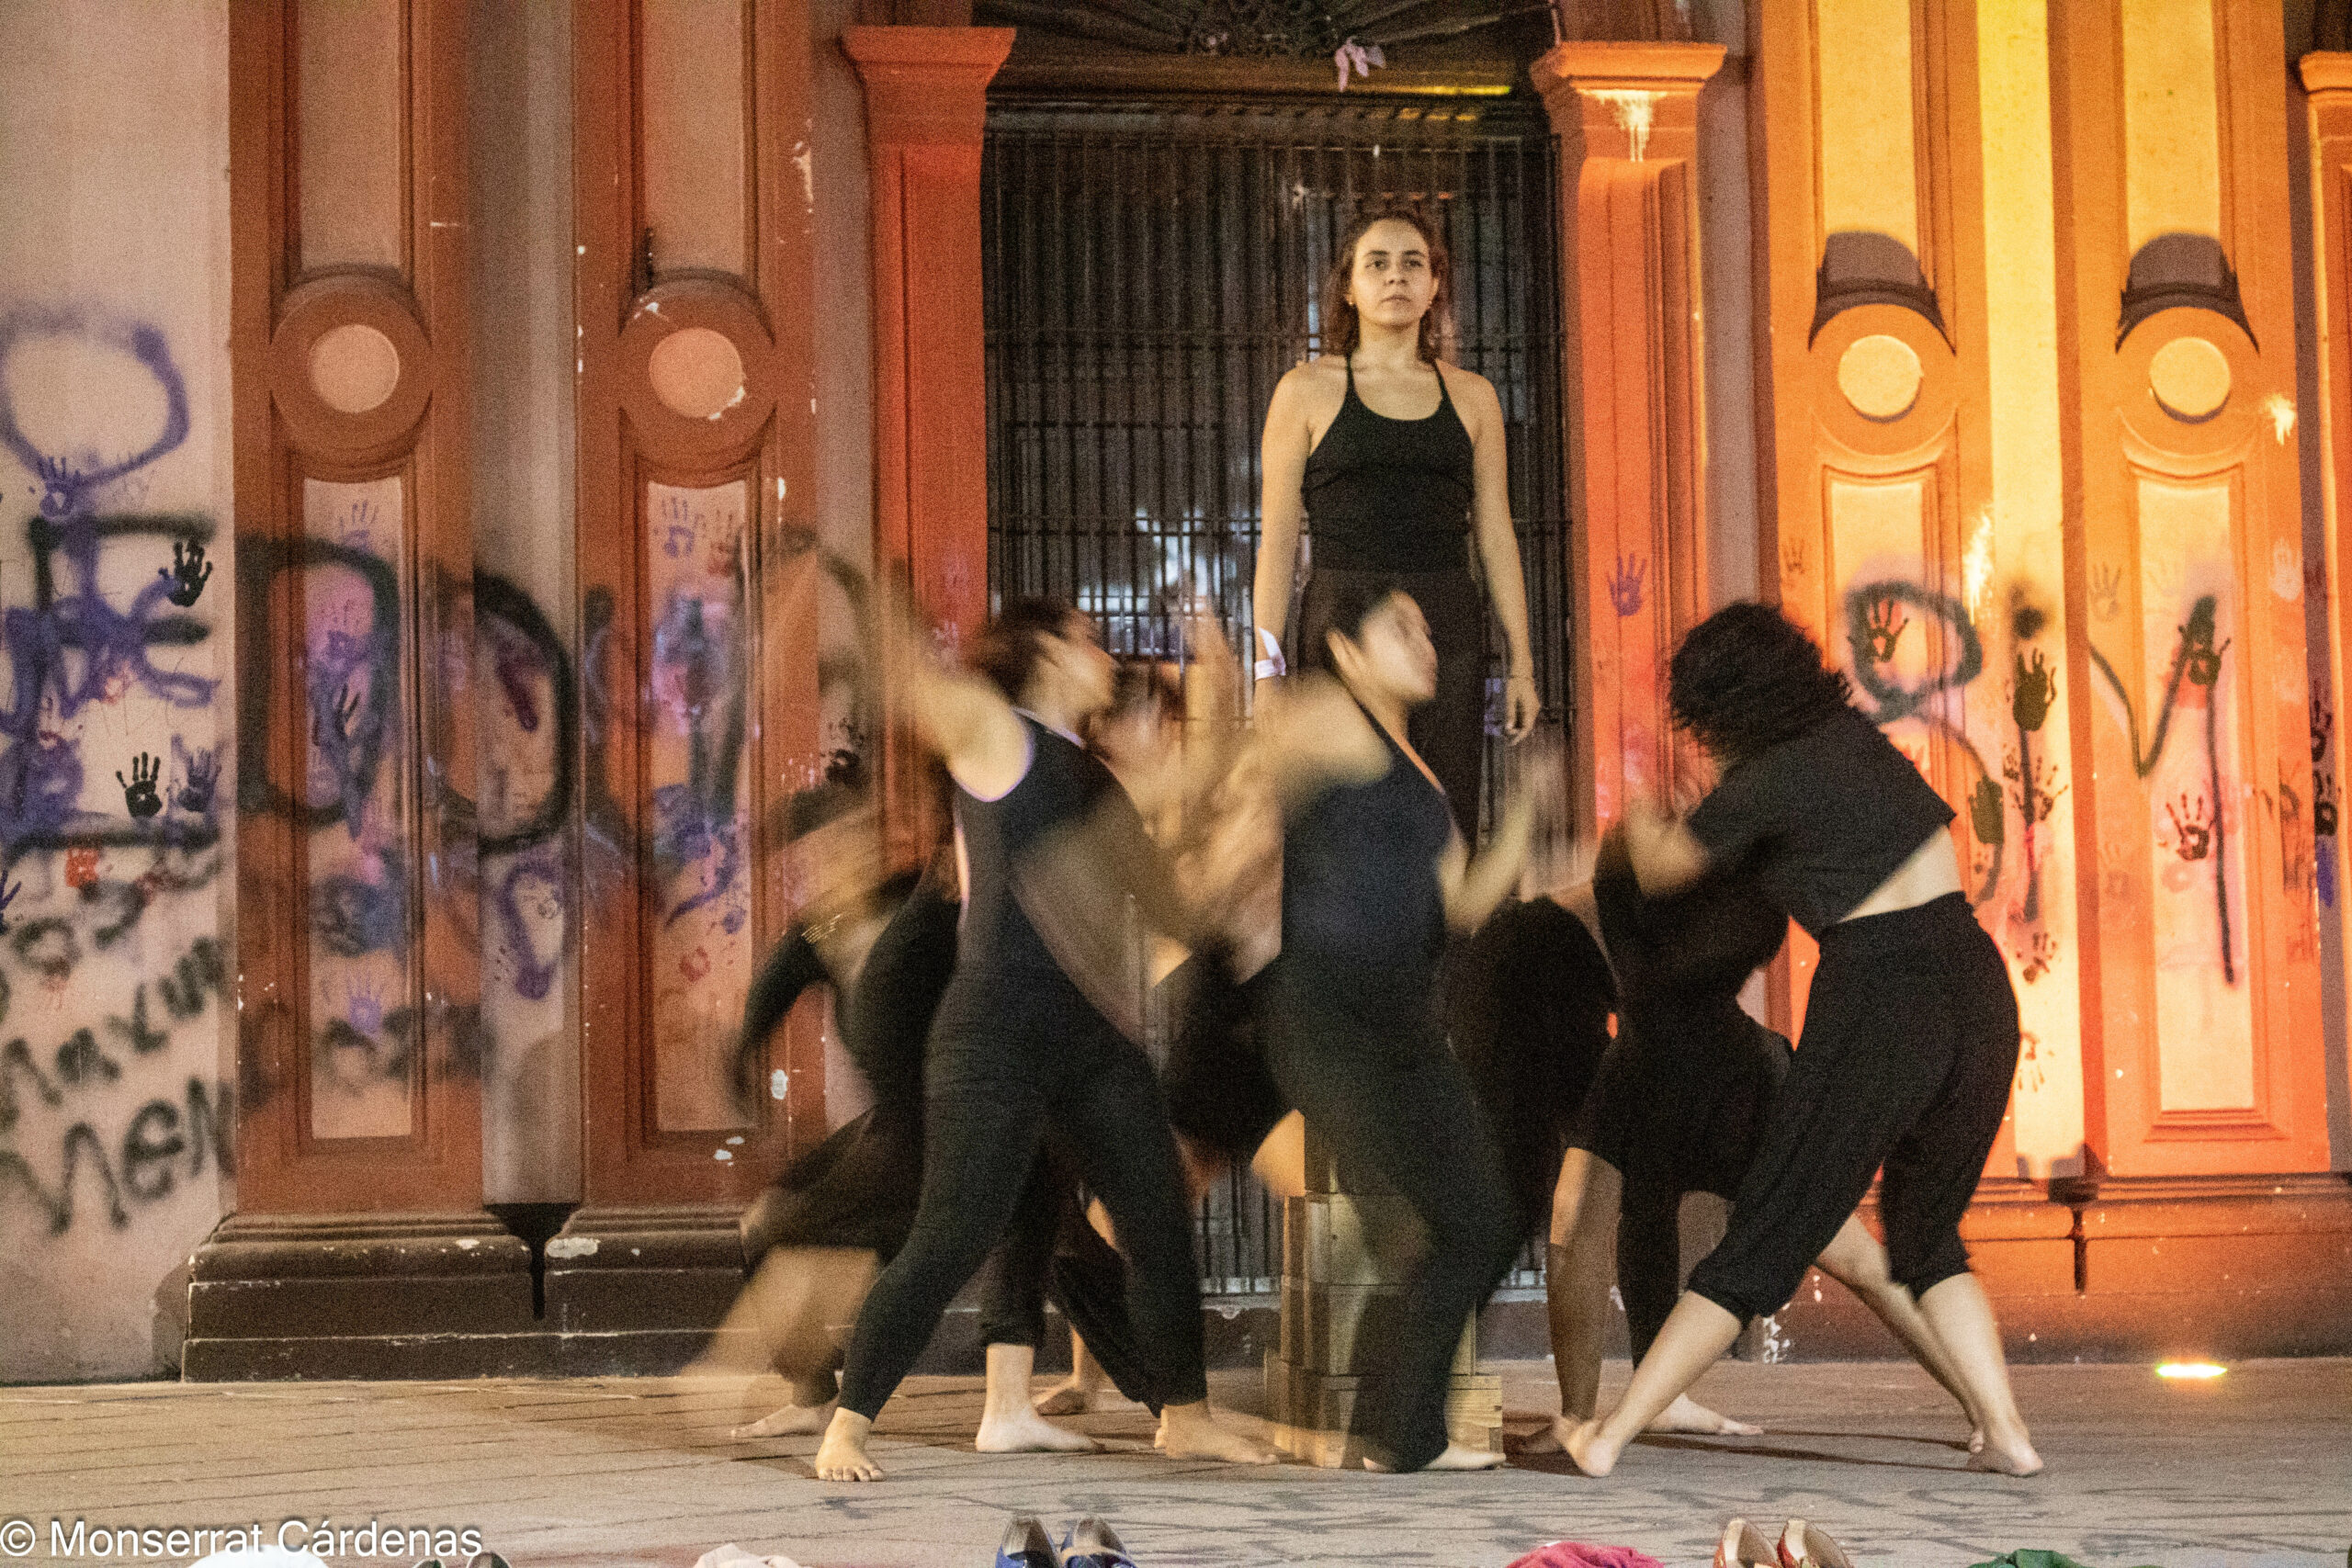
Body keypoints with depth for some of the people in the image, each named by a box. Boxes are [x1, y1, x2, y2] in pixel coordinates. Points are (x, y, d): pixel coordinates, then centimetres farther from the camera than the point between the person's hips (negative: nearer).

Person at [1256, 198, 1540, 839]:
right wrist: (1267, 667, -4)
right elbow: (1278, 542, 3)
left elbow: (1496, 537, 14)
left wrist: (1521, 665, 9)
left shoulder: (1471, 395, 13)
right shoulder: (1308, 391, 5)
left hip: (1449, 634, 2)